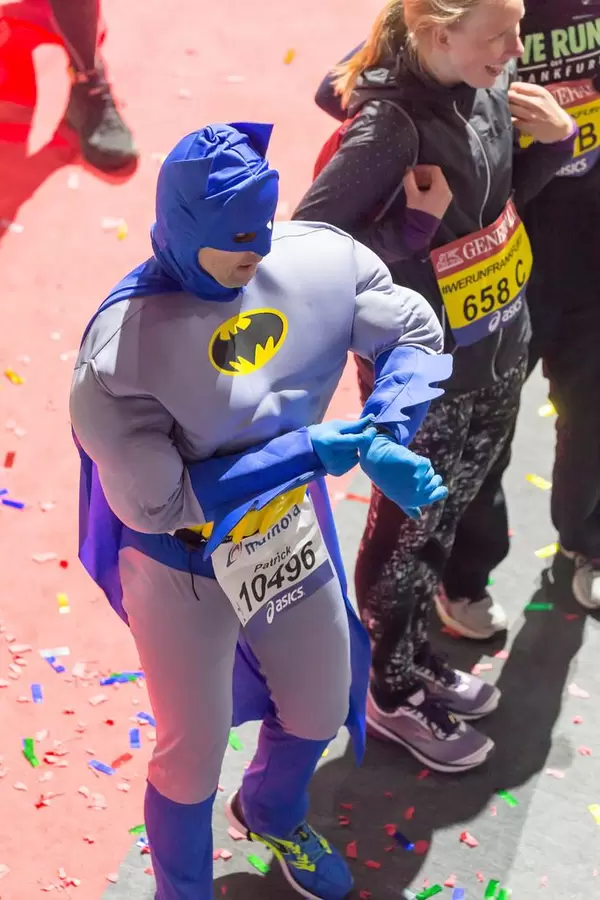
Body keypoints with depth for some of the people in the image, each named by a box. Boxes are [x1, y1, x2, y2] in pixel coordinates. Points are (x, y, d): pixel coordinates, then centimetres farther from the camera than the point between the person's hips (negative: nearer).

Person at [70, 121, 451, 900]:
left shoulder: (320, 260, -18)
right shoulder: (120, 349, -31)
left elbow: (415, 333, -6)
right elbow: (154, 502, -29)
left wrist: (384, 440, -26)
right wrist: (307, 453, -30)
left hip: (289, 531, 6)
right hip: (182, 568, -5)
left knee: (323, 706, 25)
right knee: (195, 753, 12)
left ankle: (272, 814, 60)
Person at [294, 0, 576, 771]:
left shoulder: (489, 86, -6)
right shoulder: (390, 124, -28)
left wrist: (556, 140, -7)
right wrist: (411, 230, -30)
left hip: (496, 357, 7)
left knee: (440, 524, 24)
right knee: (405, 533, 13)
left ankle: (418, 662, 45)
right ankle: (391, 696, 35)